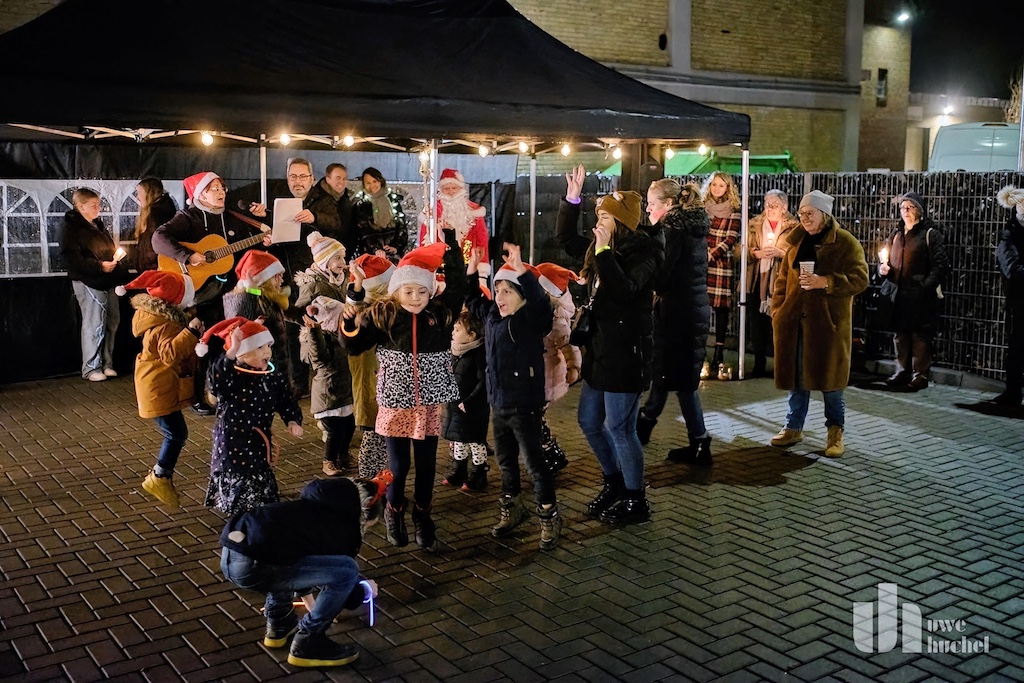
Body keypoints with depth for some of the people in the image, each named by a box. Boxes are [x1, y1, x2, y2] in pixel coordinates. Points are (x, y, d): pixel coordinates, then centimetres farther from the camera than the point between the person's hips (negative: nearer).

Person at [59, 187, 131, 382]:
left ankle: (106, 363, 19)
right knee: (94, 324, -7)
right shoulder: (71, 228, -7)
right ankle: (91, 368, 2)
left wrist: (121, 269, 15)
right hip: (89, 283, -8)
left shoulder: (97, 225, 19)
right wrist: (99, 266, -21)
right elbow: (71, 259, -17)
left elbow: (109, 248, 29)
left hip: (108, 282, 8)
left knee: (112, 322, 9)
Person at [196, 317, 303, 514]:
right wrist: (231, 352, -52)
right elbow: (216, 380, -41)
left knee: (264, 493, 19)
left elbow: (286, 401, 8)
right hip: (233, 445, -6)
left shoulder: (273, 377, 1)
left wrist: (293, 421, -11)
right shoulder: (231, 376, -18)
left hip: (260, 444, 6)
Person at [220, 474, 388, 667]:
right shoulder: (345, 528, 7)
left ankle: (279, 625, 37)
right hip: (251, 564, -9)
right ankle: (308, 644, 12)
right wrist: (366, 589, 40)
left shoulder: (318, 505, 29)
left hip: (229, 552, 9)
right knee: (347, 572, -2)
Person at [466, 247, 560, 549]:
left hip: (524, 406, -7)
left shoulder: (531, 320, -15)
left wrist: (520, 268, -40)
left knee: (534, 462, 0)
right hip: (498, 405, 7)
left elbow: (540, 302, -36)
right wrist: (472, 270, 14)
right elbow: (473, 300, 24)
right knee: (505, 461, 19)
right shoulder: (491, 315, 6)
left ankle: (549, 518, 12)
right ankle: (512, 510, 36)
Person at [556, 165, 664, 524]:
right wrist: (572, 198, 10)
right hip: (600, 347, 9)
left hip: (626, 351, -9)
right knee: (589, 421, 17)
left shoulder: (642, 250, -14)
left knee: (618, 427, -3)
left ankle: (636, 501, 12)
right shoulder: (602, 246, 9)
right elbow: (566, 238, 19)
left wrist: (605, 250, -27)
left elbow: (623, 290, -28)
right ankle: (614, 482, 35)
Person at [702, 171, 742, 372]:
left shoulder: (733, 211, 4)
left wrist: (713, 254, -13)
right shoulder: (702, 207, 13)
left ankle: (719, 349, 3)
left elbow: (731, 239, -3)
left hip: (721, 262, -2)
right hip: (700, 261, 2)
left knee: (721, 306, -2)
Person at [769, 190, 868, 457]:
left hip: (828, 322, -5)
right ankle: (793, 427, 23)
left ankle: (836, 432, 17)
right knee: (796, 376, 11)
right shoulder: (797, 241, 11)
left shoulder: (846, 243, -5)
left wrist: (825, 282, -21)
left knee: (828, 378, 2)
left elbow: (860, 279, -11)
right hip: (794, 320, 5)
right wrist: (777, 310, 6)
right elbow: (783, 279, 15)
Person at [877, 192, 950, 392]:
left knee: (920, 334, -4)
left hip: (921, 296, -6)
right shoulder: (897, 234, 18)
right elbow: (887, 260, 26)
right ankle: (902, 371, 18)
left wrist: (926, 286, -18)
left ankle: (920, 375, 1)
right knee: (900, 334, 10)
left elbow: (941, 265, -8)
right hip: (900, 294, 6)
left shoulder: (930, 234, -2)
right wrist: (883, 269, 3)